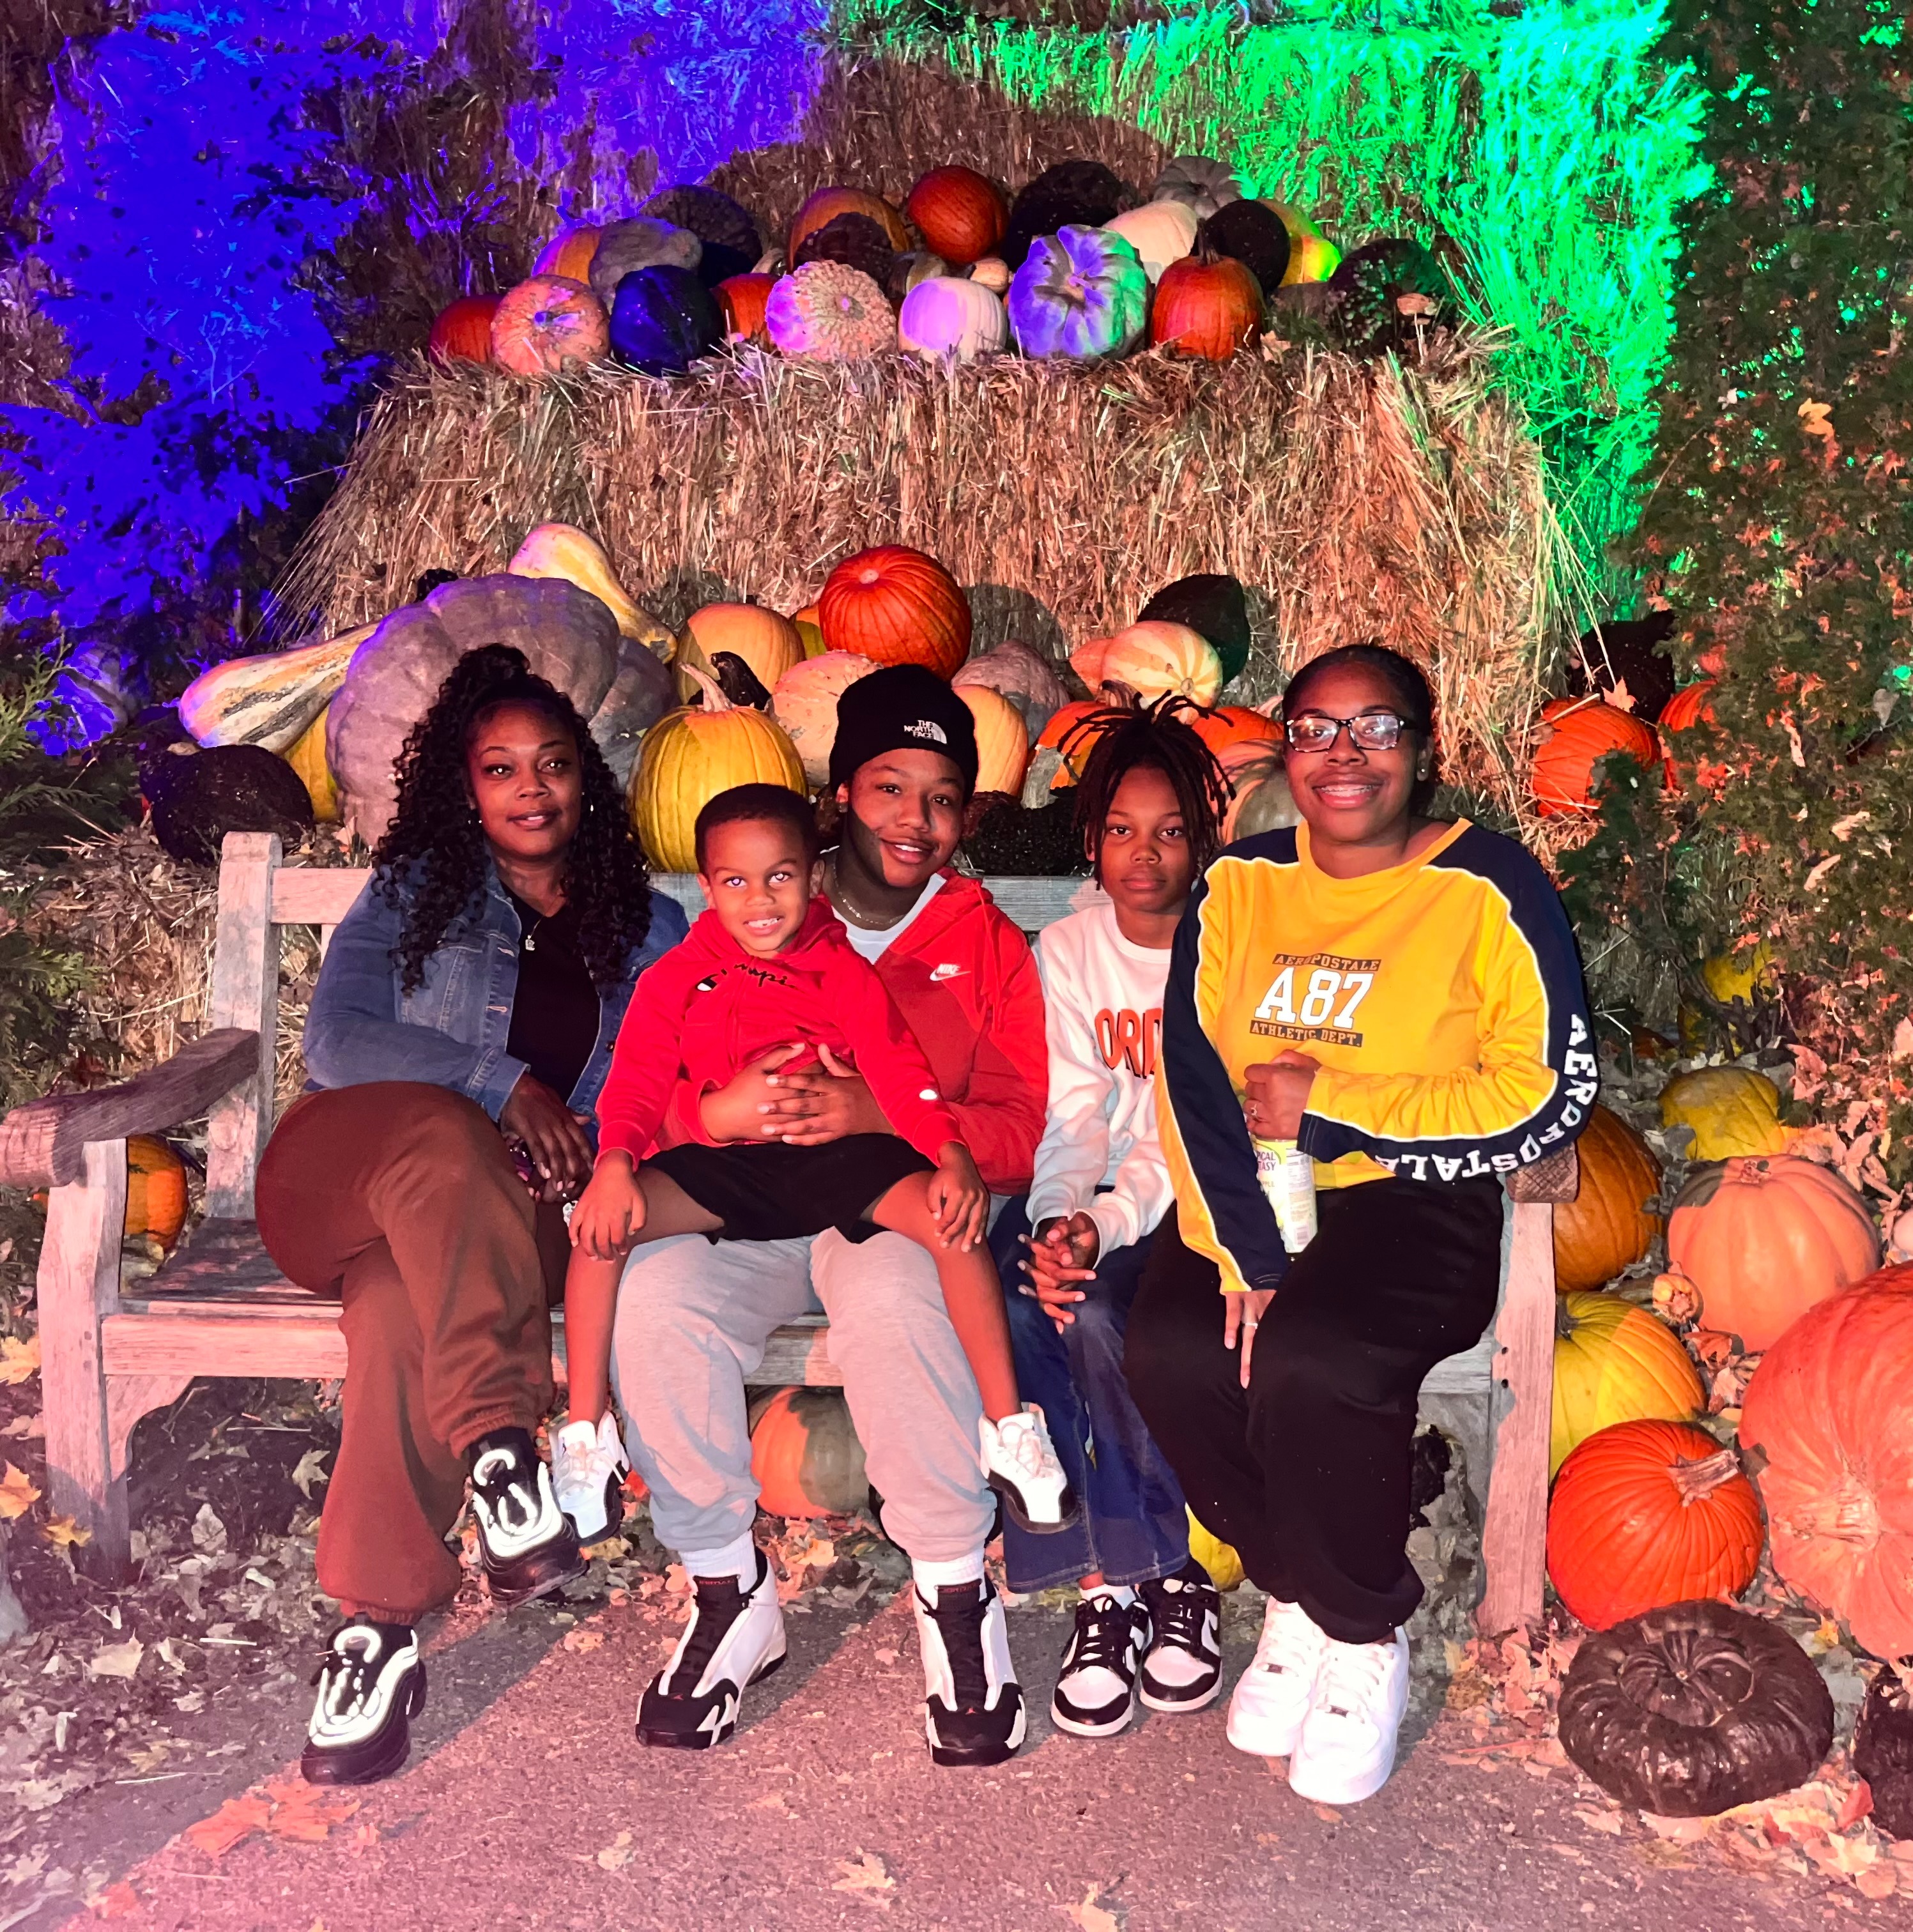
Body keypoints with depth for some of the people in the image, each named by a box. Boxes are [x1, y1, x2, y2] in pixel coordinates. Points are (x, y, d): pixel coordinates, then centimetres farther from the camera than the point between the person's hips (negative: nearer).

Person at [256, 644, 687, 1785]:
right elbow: (336, 1040, -2)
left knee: (404, 1305, -35)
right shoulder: (414, 893, 14)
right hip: (360, 1170, 0)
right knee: (440, 1138, -39)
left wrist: (597, 1148, -14)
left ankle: (380, 1620, -34)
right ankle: (497, 1440, -44)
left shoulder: (647, 930, 18)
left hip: (527, 1200, 1)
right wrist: (504, 1086, -12)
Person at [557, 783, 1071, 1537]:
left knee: (950, 1217, -26)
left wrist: (953, 1154, -25)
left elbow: (897, 1067, -7)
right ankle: (583, 1435, -9)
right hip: (720, 1165, 1)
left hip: (836, 1160, -1)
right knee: (599, 1223, -23)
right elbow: (637, 1081, -2)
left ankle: (1008, 1432, -14)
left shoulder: (845, 972, 4)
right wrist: (614, 1163, -24)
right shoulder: (677, 978, 7)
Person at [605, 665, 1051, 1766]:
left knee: (892, 1302, -36)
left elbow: (1019, 1133, 0)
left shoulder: (989, 945, 12)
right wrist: (717, 1114, -18)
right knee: (653, 1295, -29)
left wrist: (879, 1113, -18)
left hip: (898, 1205, -2)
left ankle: (957, 1594, -14)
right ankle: (731, 1591, -9)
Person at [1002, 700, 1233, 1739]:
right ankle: (1107, 1577, -15)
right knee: (1025, 1303, -27)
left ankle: (1143, 1574, -9)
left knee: (1096, 1318, -30)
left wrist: (1107, 1224, -25)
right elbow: (1070, 1116, -1)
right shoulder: (1066, 952, 8)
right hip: (1096, 1212, 3)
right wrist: (1057, 1223, -20)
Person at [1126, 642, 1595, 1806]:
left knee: (1313, 1365, -29)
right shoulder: (1239, 883, 7)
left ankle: (1367, 1638, 1)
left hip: (1415, 1201, -3)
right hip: (1251, 1194, 4)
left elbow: (1549, 1096, -9)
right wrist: (1245, 1255, -17)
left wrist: (1328, 1110, -11)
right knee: (1172, 1353, -23)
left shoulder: (1490, 887, -2)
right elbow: (1190, 1078, -3)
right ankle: (1294, 1596, 6)